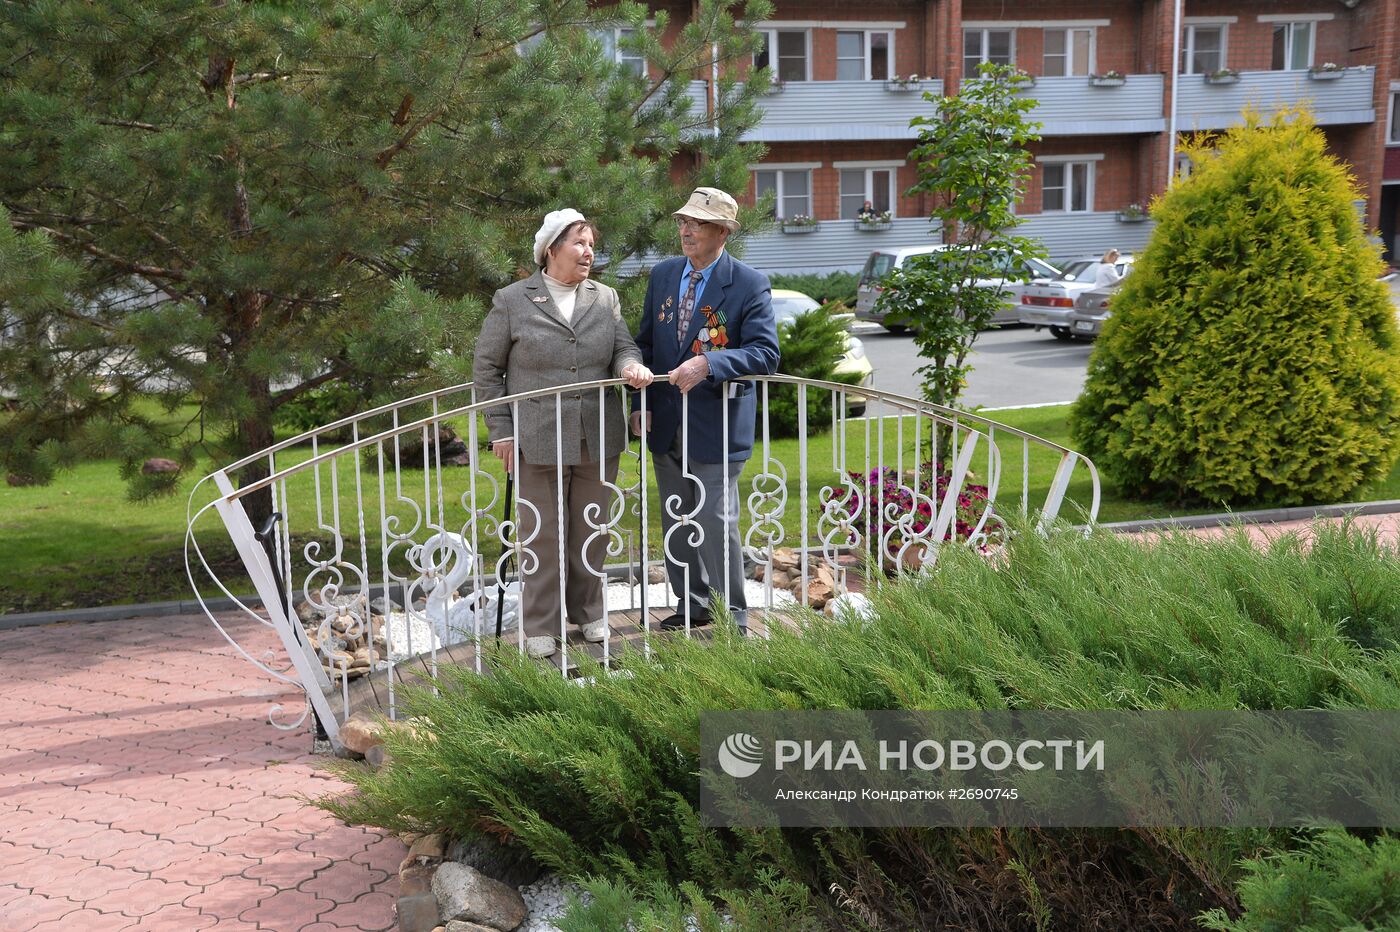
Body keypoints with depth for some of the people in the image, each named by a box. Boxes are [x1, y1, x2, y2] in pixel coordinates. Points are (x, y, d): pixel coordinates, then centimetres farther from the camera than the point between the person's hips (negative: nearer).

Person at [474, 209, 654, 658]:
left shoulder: (605, 298, 10)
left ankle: (587, 612, 31)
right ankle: (541, 625, 17)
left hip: (597, 439, 4)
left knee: (591, 533, 13)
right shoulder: (512, 301, -1)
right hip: (540, 441, -3)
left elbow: (624, 347, 9)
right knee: (543, 537, 3)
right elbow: (487, 368, 2)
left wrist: (630, 366, -17)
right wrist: (501, 429, -3)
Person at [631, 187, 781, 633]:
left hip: (716, 425, -6)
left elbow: (765, 354, -17)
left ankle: (733, 620, 10)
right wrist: (640, 402, 4)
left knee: (717, 523, -4)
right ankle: (692, 606, 31)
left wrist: (708, 363, -30)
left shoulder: (749, 284, -10)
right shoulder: (662, 274, 7)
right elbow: (646, 342, 14)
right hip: (666, 424, 6)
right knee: (676, 523, 15)